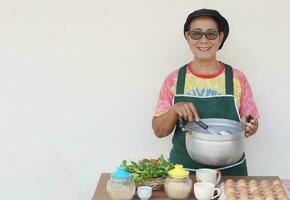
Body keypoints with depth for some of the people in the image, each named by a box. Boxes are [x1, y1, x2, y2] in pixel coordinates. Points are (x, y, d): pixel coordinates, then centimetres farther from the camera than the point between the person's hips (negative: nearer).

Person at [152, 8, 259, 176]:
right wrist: (175, 110, -18)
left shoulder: (237, 78, -2)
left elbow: (252, 124, 5)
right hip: (184, 170, 0)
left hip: (230, 170, 0)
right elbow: (159, 131, 0)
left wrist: (250, 128, -17)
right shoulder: (174, 80, -1)